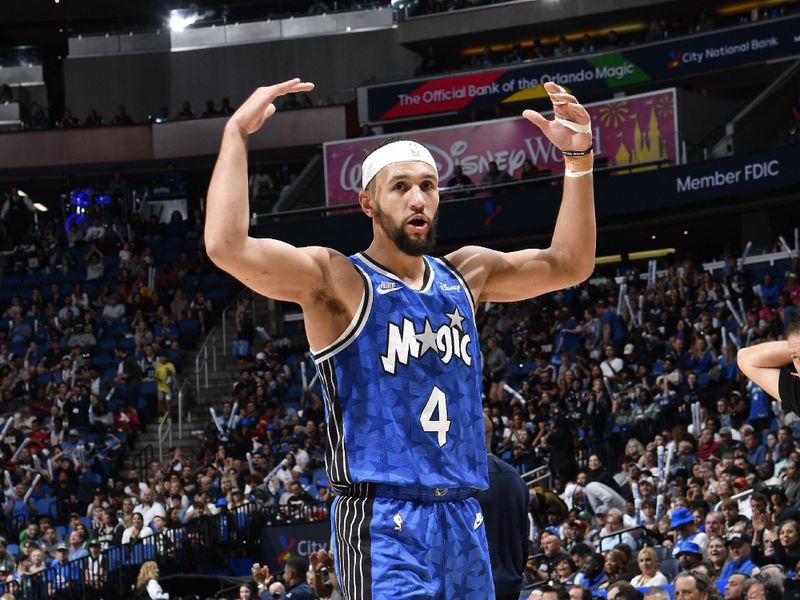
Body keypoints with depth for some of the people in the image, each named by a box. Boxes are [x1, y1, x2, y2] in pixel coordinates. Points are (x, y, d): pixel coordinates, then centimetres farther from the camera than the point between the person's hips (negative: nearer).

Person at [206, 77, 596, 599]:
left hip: (465, 518, 7)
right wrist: (237, 134, -17)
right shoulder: (336, 280, -6)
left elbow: (570, 263, 22)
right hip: (384, 522, -7)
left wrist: (579, 159, 13)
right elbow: (227, 247, -21)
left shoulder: (464, 276, 14)